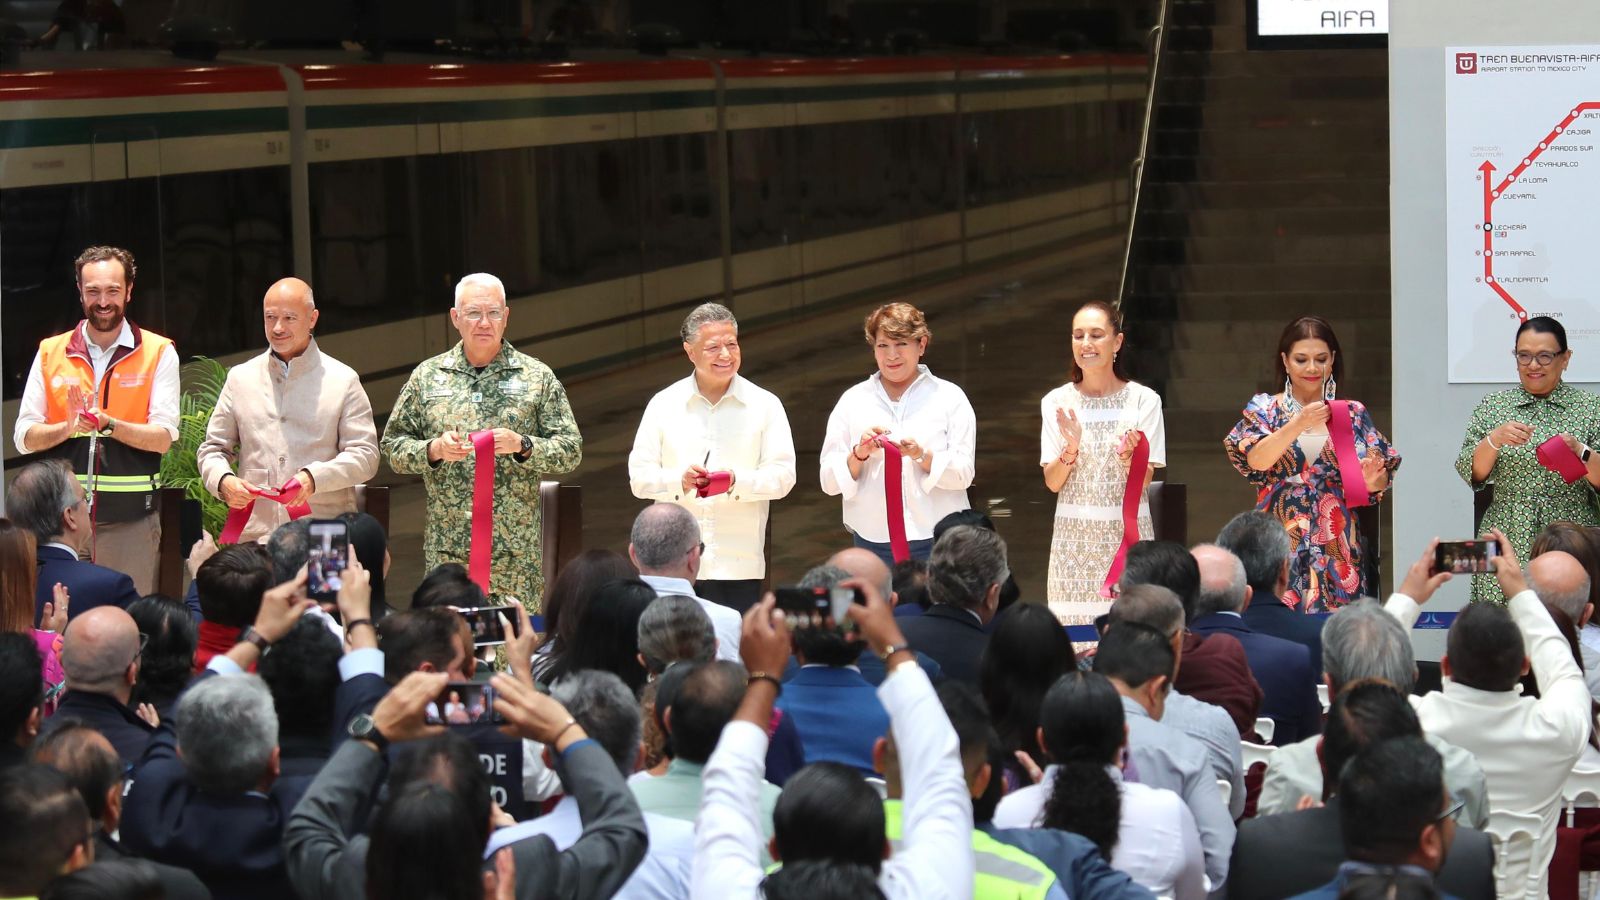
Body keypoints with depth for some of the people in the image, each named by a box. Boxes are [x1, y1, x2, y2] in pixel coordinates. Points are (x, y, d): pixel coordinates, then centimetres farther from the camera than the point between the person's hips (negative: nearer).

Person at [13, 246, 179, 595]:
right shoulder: (51, 353, 11)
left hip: (130, 518, -2)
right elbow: (24, 437, 6)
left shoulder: (158, 353, 3)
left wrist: (107, 424, -21)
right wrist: (68, 427, -13)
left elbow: (164, 437, -6)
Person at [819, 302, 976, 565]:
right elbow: (829, 481, 5)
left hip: (936, 542, -1)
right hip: (873, 541, 1)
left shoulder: (949, 398, 8)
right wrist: (859, 453, -13)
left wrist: (921, 455, -18)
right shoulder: (852, 401, 11)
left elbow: (963, 474, -2)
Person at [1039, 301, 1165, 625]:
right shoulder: (1057, 402, 5)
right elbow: (1052, 483, 3)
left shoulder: (1143, 400, 0)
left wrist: (1127, 454, -22)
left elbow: (1143, 482, -2)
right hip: (1073, 534, 1)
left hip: (1127, 533, -1)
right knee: (1073, 631, -4)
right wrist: (1070, 449, -16)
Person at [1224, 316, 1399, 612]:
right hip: (1281, 543, -1)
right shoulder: (1264, 408, 6)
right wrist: (1299, 424, -23)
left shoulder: (1354, 413, 9)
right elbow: (1256, 460, -11)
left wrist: (1373, 478, -18)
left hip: (1337, 546, 1)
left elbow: (1381, 480, 5)